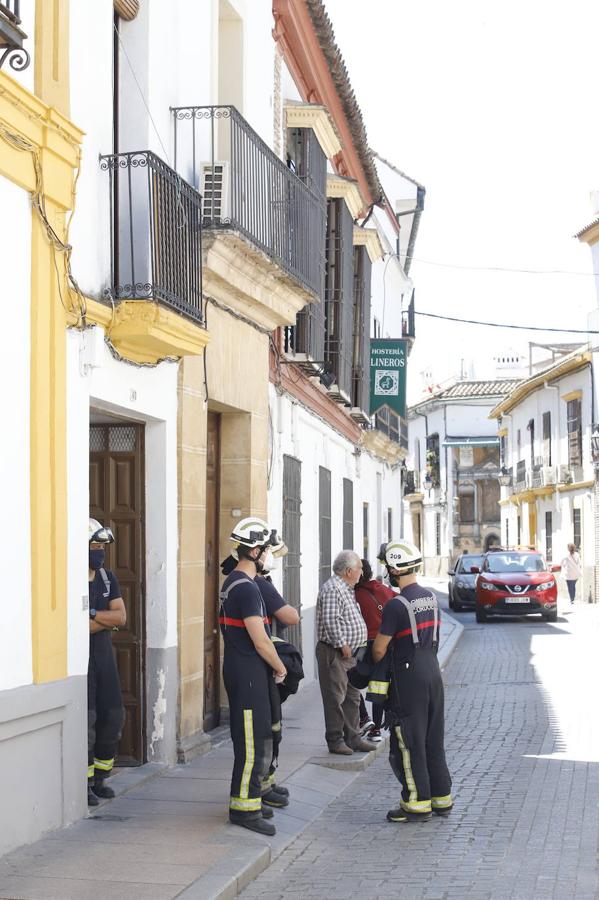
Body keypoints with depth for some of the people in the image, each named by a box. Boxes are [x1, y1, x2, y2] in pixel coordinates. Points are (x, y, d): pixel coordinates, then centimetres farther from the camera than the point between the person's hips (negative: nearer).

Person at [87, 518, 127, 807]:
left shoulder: (108, 578, 10)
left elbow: (121, 616, -1)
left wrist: (92, 615, -13)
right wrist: (107, 620, -12)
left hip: (105, 654, 7)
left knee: (113, 716, 8)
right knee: (86, 720, -6)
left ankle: (100, 777, 22)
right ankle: (84, 783, 4)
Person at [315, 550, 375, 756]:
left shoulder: (347, 589, 17)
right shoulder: (332, 589, -16)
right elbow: (330, 621, -24)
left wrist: (354, 644, 17)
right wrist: (342, 644, -20)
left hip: (349, 653, 10)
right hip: (334, 653, -10)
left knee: (352, 697, 14)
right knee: (335, 698, -3)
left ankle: (352, 738, 21)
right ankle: (335, 740, 3)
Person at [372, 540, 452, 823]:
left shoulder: (397, 605, -17)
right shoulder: (431, 597, 7)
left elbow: (379, 649, -13)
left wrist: (376, 663, 8)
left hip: (409, 679, -8)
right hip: (433, 673, 8)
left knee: (409, 742, 2)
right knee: (433, 739, 15)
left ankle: (418, 803, 7)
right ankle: (441, 798, 22)